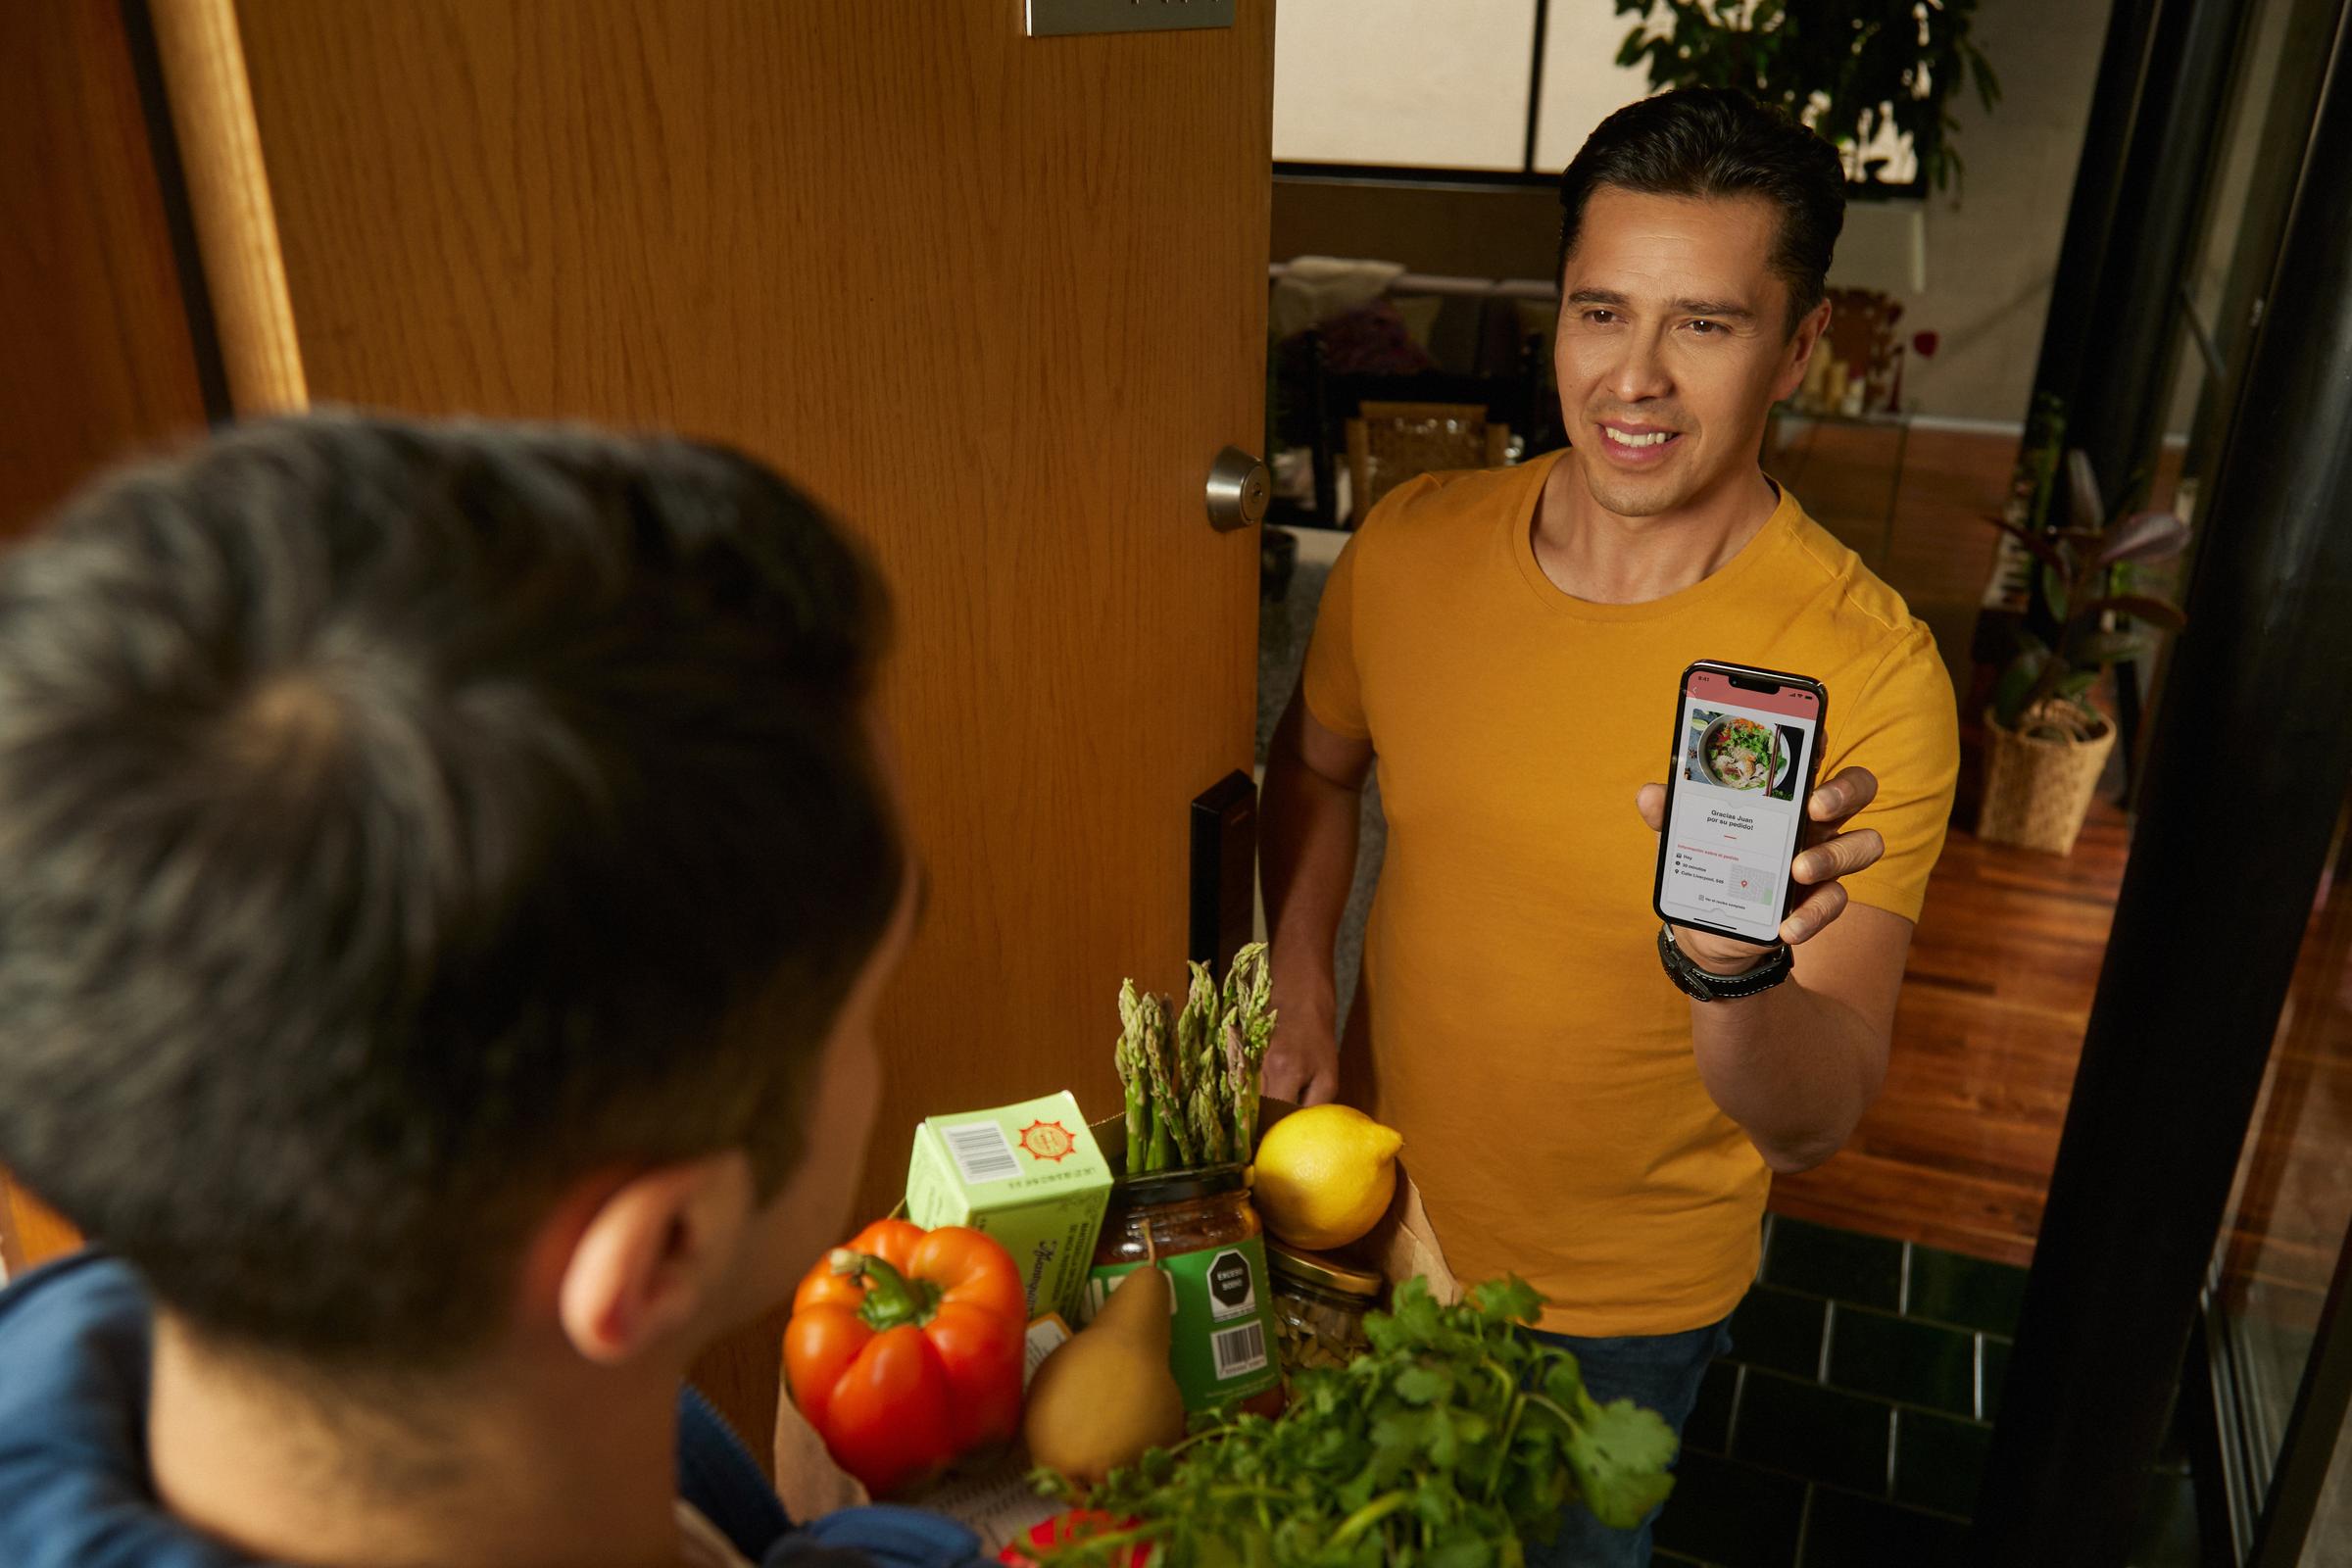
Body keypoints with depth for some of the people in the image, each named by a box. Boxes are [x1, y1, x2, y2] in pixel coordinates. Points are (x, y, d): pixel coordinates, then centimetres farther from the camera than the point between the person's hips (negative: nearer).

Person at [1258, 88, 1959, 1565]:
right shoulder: (1411, 546, -15)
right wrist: (1298, 986, -9)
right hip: (1376, 1215, 3)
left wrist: (1733, 966, -47)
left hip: (1620, 1301, -3)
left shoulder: (1868, 672, -25)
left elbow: (1814, 1125, -26)